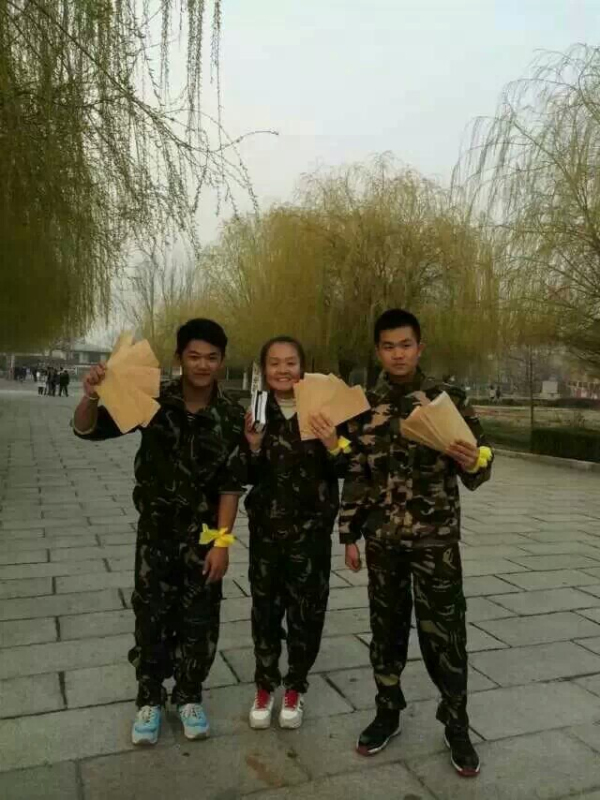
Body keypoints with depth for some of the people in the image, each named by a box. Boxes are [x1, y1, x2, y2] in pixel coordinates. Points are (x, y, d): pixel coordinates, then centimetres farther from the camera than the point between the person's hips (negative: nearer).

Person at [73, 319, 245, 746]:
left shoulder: (232, 415, -11)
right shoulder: (153, 399, -11)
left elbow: (231, 484, -8)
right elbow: (88, 430, -12)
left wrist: (222, 540, -12)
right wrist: (91, 395, -34)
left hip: (204, 533, 0)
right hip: (156, 528, 1)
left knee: (200, 619, 10)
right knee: (151, 615, 10)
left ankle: (190, 696, 31)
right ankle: (150, 700, 30)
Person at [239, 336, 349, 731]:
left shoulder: (323, 409, -5)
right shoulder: (254, 412, 0)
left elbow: (342, 471, -3)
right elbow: (248, 477, 1)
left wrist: (332, 446, -22)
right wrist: (254, 447, -18)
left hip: (312, 527, -1)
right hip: (266, 526, 1)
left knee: (307, 609, 9)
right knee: (265, 606, 11)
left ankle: (295, 687, 31)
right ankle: (264, 686, 31)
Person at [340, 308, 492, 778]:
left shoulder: (450, 400, -4)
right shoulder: (365, 407, 3)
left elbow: (478, 470, -2)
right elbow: (356, 476, 6)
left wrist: (472, 462, -25)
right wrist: (349, 535, 5)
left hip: (436, 538, -2)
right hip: (382, 538, 3)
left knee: (444, 632, 5)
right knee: (387, 627, 14)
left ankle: (457, 726, 26)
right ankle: (388, 713, 33)